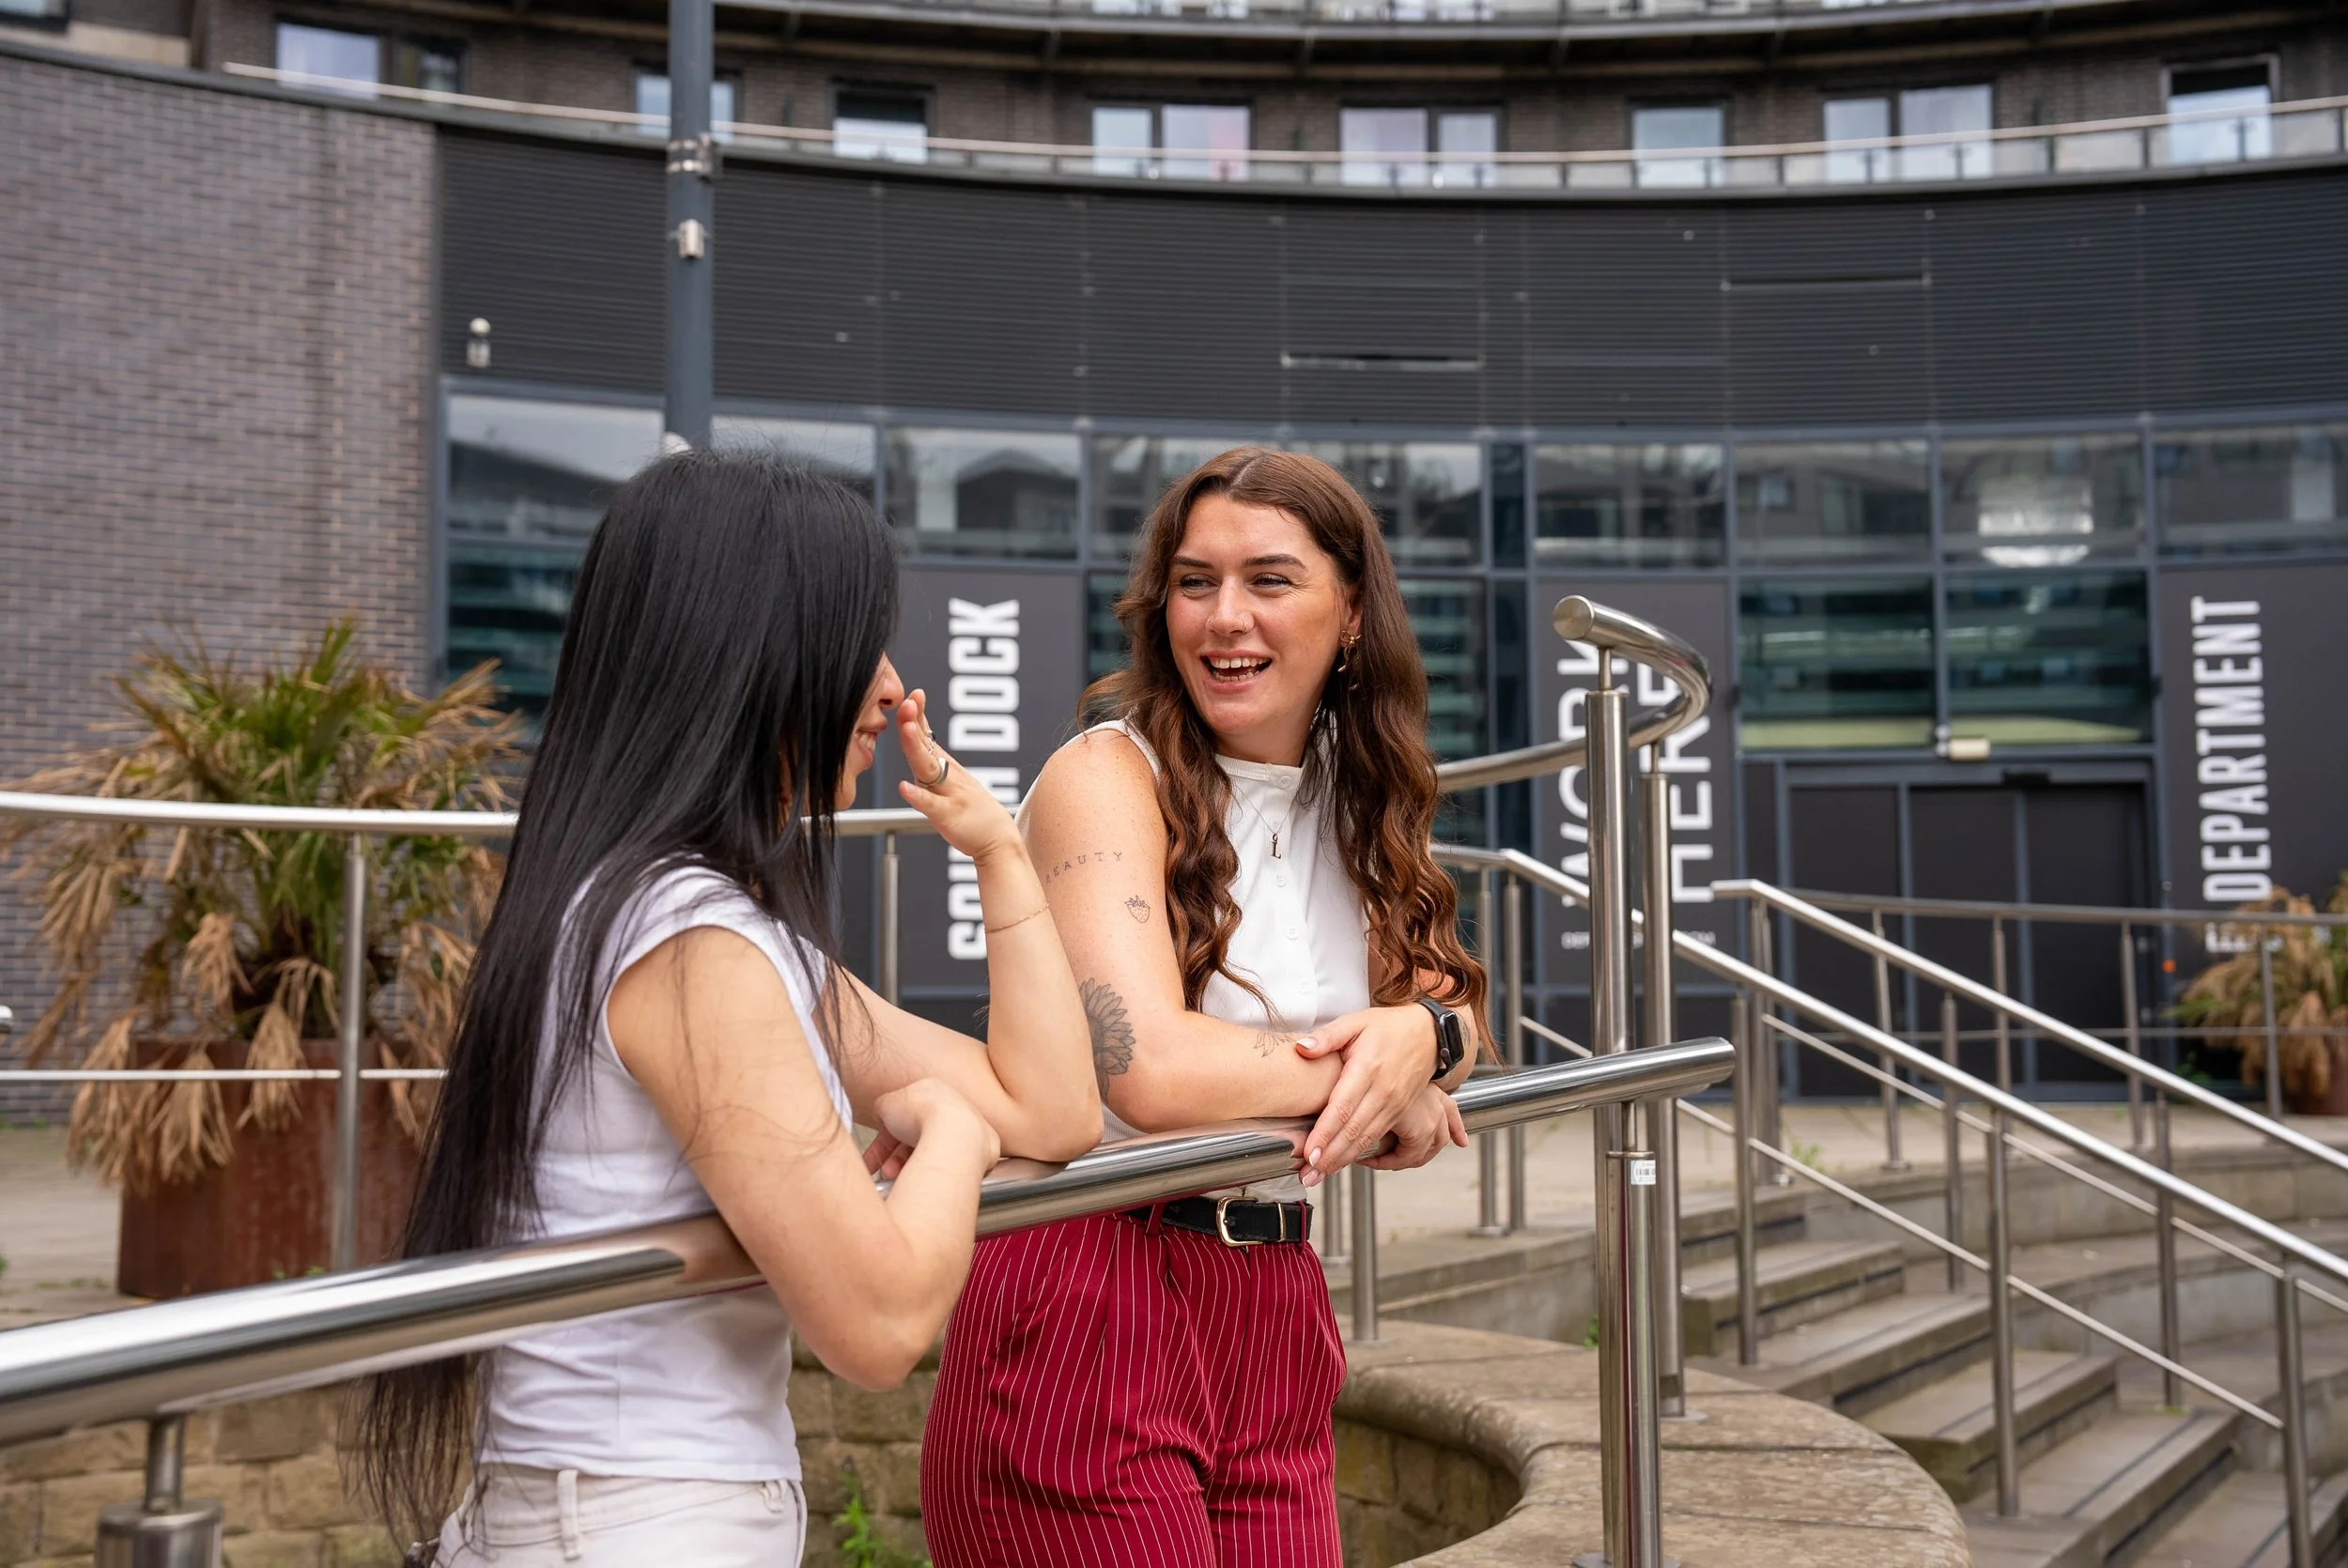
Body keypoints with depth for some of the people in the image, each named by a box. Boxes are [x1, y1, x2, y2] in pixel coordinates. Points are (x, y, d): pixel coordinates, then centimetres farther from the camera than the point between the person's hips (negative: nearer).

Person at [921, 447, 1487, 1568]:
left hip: (1275, 1318, 7)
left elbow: (1452, 1009, 11)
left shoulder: (1354, 803, 12)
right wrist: (1368, 1071, -8)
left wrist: (1420, 1037, -13)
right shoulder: (1106, 779, -11)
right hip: (1085, 1325, -6)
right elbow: (1150, 1071, -22)